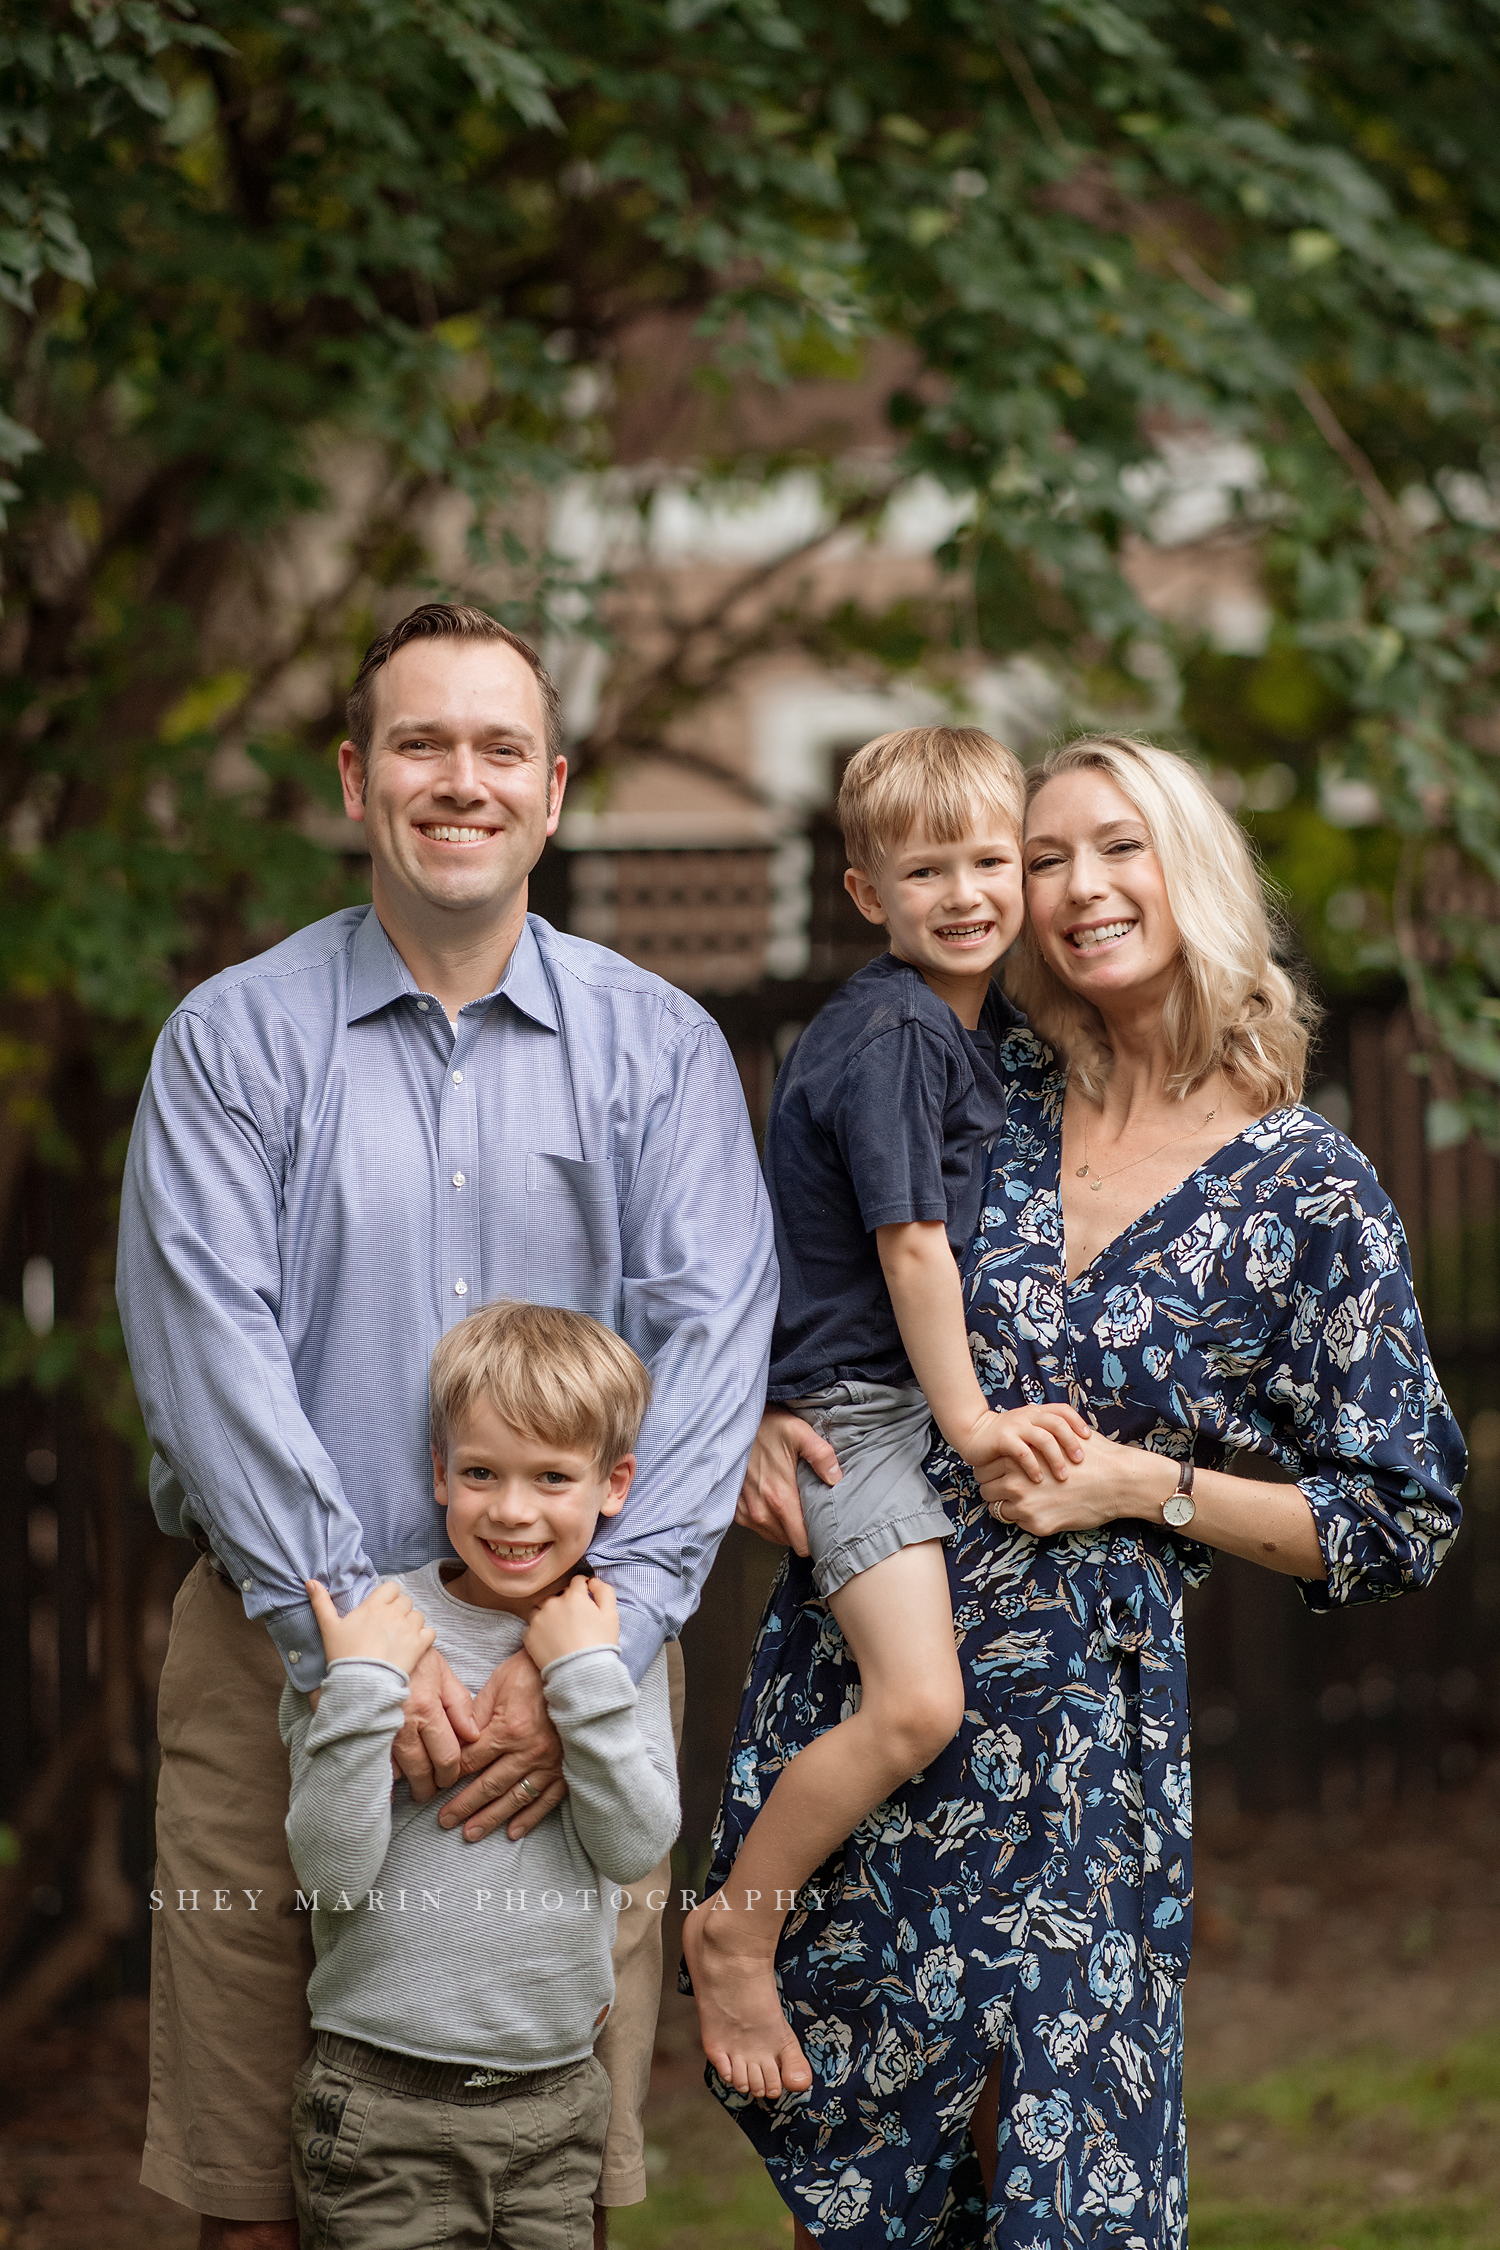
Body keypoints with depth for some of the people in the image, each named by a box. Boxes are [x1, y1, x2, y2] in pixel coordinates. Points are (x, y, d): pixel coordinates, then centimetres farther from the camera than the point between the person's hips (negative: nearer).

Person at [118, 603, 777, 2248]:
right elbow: (208, 1351, -5)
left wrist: (592, 1647, -15)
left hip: (578, 1661, 1)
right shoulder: (236, 1037, 5)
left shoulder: (658, 1046, 8)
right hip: (282, 1659, -1)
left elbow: (709, 1343, -2)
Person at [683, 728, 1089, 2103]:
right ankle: (737, 1933, -3)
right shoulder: (889, 1036, -17)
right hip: (854, 1399, -10)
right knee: (916, 1702, -19)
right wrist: (967, 1416, -13)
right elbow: (910, 1239, -17)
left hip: (939, 1385, 10)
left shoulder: (987, 1023, 10)